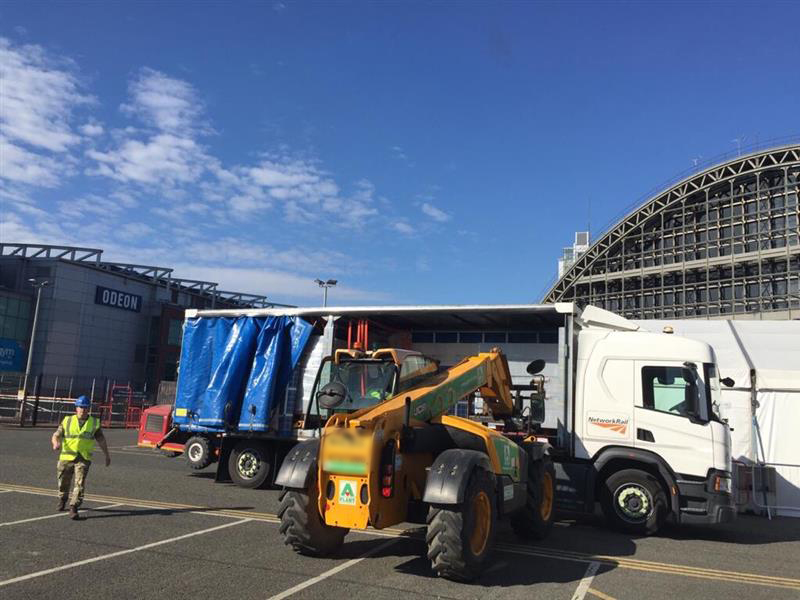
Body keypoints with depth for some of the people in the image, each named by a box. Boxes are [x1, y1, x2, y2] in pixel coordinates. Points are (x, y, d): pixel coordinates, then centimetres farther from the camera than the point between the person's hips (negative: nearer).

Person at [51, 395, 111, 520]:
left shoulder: (94, 422, 6)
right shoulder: (67, 421, 4)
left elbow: (101, 440, 14)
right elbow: (56, 435, 0)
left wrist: (107, 455, 19)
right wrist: (56, 443, -24)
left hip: (83, 459, -1)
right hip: (66, 458, 1)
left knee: (80, 483, -14)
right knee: (64, 482, 15)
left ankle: (73, 507, -13)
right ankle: (62, 498, 45)